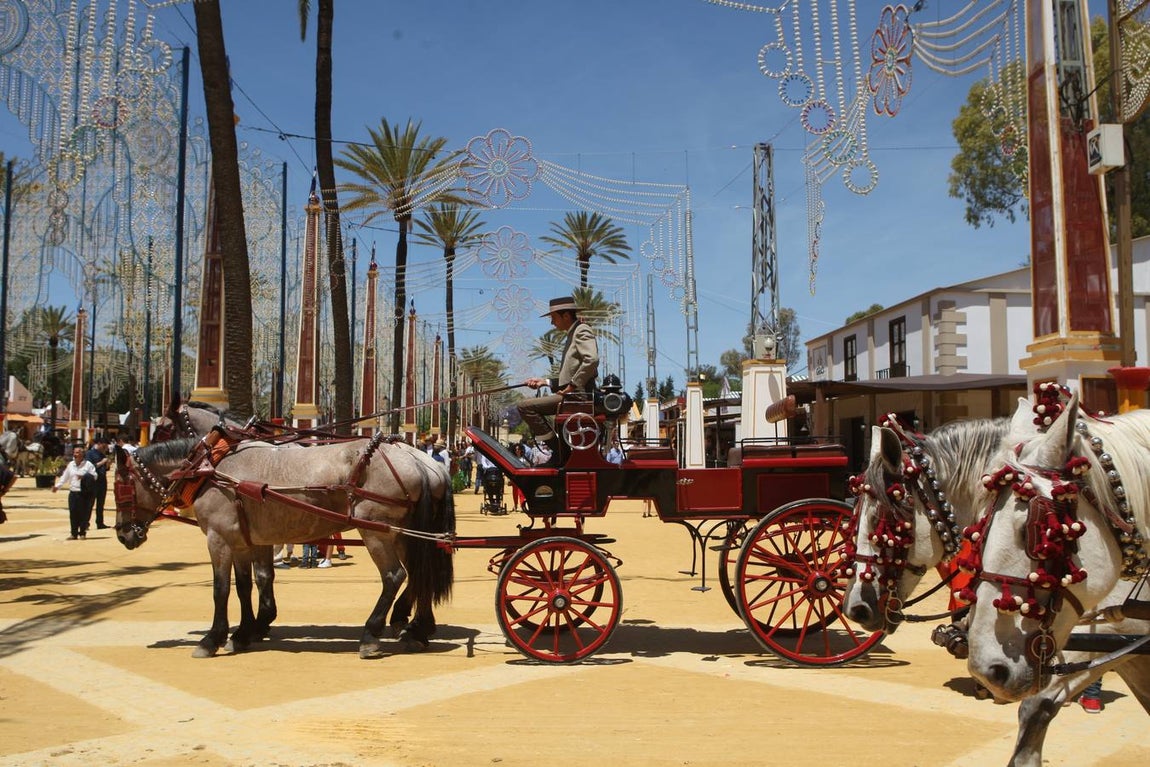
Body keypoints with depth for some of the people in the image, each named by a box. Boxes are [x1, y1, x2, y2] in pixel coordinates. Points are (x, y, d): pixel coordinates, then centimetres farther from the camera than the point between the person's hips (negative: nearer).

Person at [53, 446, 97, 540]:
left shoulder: (88, 464, -2)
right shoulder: (70, 465, 12)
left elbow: (94, 476, -4)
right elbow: (64, 477, 16)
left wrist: (84, 477, -19)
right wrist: (57, 486, 6)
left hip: (83, 493, -4)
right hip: (73, 492, 4)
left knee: (83, 513, -2)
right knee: (73, 513, 4)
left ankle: (82, 533, 7)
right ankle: (74, 533, 12)